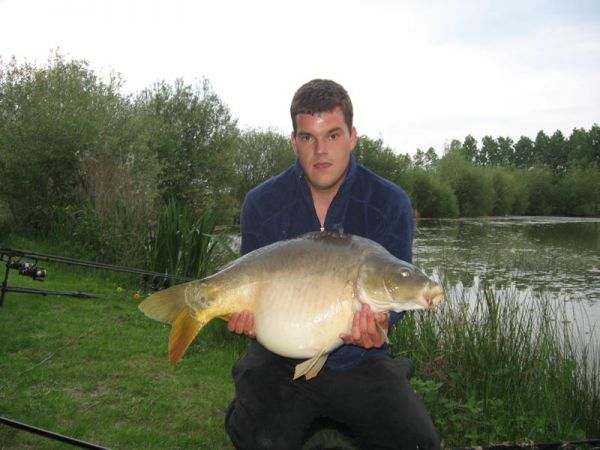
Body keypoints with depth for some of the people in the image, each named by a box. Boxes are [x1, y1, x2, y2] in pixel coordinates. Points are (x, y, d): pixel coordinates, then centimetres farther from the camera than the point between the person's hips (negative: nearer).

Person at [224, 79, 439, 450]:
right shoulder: (262, 203, -3)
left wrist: (378, 323, -28)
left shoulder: (391, 204, -5)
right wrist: (248, 313, -22)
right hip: (281, 361, 0)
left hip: (359, 361, 1)